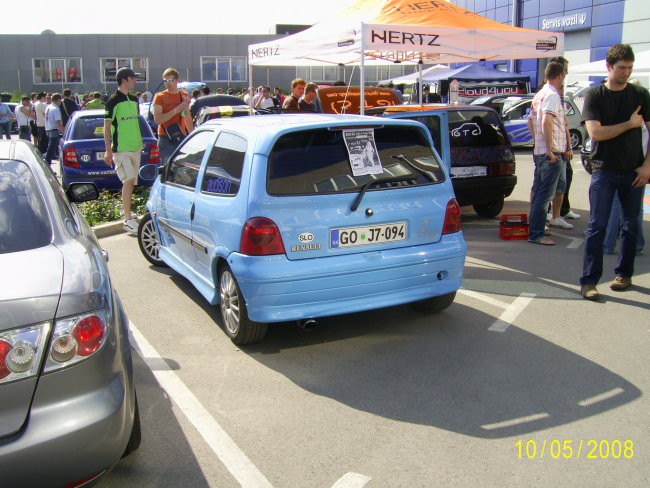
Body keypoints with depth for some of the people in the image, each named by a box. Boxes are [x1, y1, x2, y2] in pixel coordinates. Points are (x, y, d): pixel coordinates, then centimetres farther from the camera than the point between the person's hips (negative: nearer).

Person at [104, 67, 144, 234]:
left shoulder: (134, 100, 14)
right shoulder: (113, 101, -8)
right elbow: (107, 127, -6)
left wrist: (140, 142, 19)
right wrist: (108, 150, -10)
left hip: (135, 147, 7)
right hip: (121, 148, -7)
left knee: (131, 181, 12)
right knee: (128, 180, -13)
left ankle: (127, 212, 25)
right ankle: (128, 220, -12)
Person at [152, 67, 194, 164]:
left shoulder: (185, 95, 13)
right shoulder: (160, 97, -1)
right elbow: (157, 120, -12)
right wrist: (176, 110, -17)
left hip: (182, 138, 4)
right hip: (166, 139, -4)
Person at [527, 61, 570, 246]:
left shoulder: (539, 95, 14)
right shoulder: (552, 95, -14)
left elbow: (530, 122, 21)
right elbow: (547, 122, -24)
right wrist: (551, 151, -23)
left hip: (539, 152, 10)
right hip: (552, 154, -10)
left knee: (538, 192, 16)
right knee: (545, 195, -7)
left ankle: (534, 228, 25)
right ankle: (536, 234, -5)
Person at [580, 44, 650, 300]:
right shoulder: (594, 96, -1)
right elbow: (596, 133, -13)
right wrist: (629, 124, -9)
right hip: (603, 171, -2)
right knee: (597, 226, -5)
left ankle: (624, 274, 24)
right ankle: (589, 280, -3)